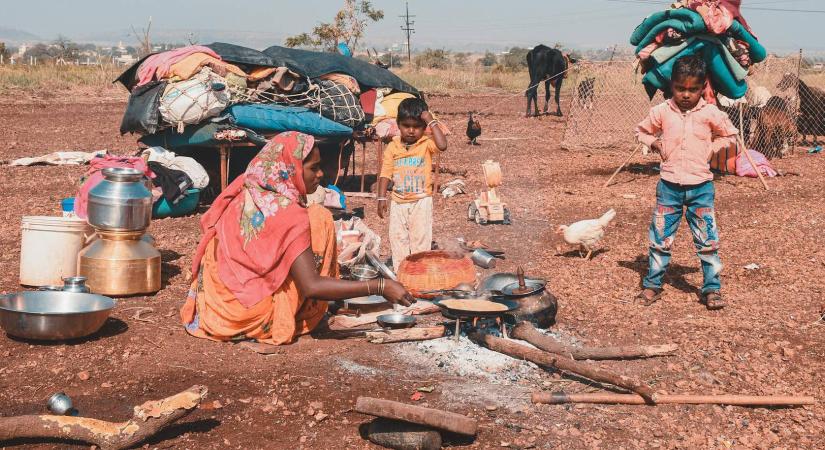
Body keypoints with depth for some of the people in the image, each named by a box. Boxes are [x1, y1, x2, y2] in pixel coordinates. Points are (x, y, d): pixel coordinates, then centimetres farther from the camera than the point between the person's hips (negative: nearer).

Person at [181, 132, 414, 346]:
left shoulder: (245, 192, 2)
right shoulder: (288, 214, -19)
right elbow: (311, 286, -25)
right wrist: (380, 287, -24)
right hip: (255, 320, -8)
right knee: (319, 219, -6)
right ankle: (307, 318, 2)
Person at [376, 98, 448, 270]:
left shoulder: (426, 144, -6)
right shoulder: (393, 147, 2)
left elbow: (442, 145, -28)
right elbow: (386, 173, 3)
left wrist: (432, 122, -22)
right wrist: (381, 198, -3)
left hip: (421, 201, -3)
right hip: (398, 202, 3)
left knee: (420, 239, 1)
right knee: (397, 239, 7)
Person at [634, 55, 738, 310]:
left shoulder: (710, 113, -4)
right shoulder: (662, 112, -1)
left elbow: (729, 136, 10)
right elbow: (642, 131, 15)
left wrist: (710, 149, -2)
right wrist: (657, 145, 1)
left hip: (701, 186, -1)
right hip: (669, 185, 1)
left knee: (707, 240, 2)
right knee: (660, 238, 6)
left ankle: (712, 288, 11)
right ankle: (652, 284, 18)